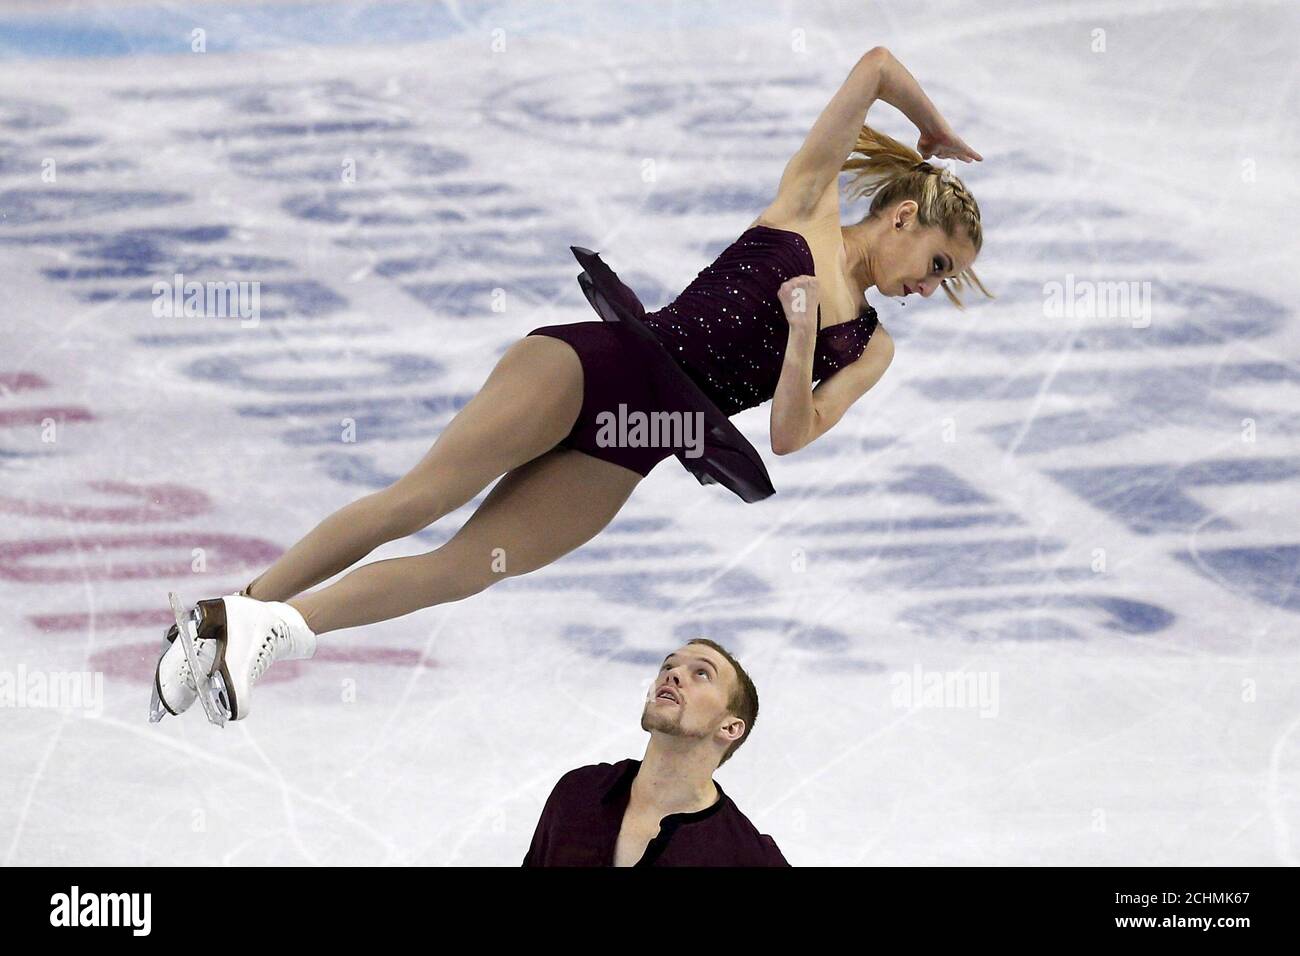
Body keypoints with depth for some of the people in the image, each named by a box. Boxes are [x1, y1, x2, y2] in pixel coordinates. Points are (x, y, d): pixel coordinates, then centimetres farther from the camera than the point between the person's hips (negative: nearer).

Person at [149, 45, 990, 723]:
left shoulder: (871, 349, 15)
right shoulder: (809, 201, 5)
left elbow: (792, 434, -1)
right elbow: (878, 65, 1)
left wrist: (805, 332, -15)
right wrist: (935, 130, 17)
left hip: (626, 453, 4)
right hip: (599, 361, -4)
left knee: (468, 566, -11)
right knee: (419, 496, -14)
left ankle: (279, 626, -13)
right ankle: (230, 615, -10)